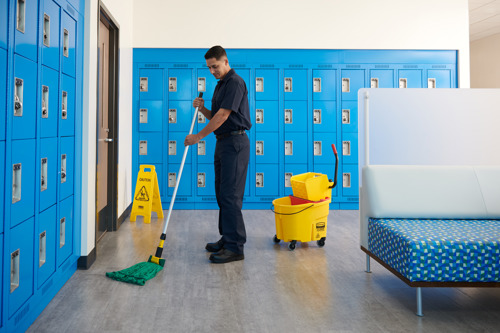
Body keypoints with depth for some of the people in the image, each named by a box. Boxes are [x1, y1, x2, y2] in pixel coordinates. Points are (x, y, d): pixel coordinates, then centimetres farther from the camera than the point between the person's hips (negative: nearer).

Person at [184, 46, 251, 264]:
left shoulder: (235, 82, -12)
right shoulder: (220, 85, 19)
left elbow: (223, 116, -18)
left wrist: (199, 136, -15)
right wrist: (201, 108, 3)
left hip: (235, 143, -10)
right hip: (223, 143, 10)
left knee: (230, 195, -12)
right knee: (222, 194, 11)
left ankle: (235, 247, -9)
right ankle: (226, 239, 20)